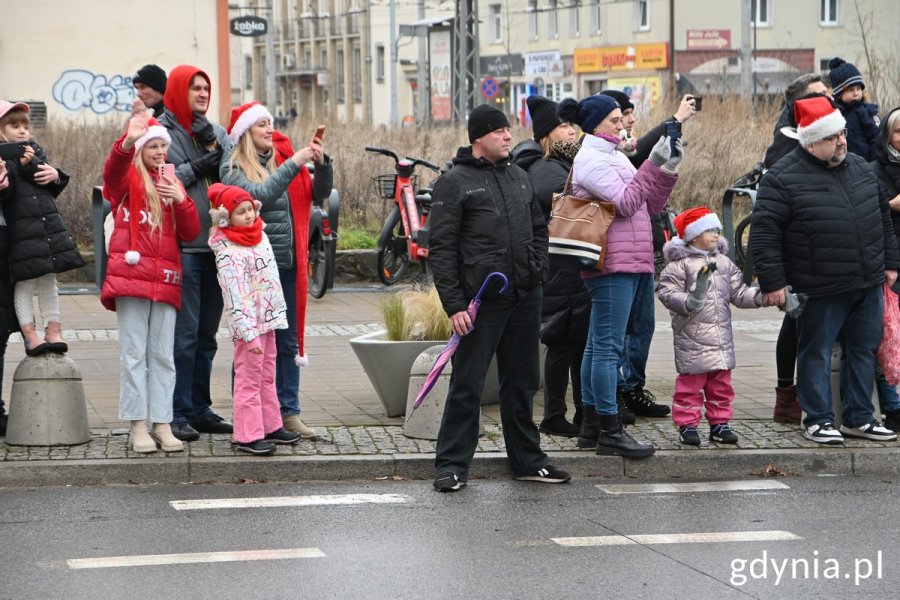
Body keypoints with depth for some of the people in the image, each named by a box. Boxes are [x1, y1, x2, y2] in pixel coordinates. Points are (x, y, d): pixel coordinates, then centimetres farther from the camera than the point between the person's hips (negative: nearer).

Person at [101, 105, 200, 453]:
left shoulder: (172, 184, 18)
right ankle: (137, 427, -3)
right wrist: (127, 142, -41)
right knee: (134, 353, -4)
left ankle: (162, 424, 6)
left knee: (163, 355, 4)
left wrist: (180, 201, -8)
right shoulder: (127, 179, 5)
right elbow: (112, 169, -21)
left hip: (165, 279, 4)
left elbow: (191, 233, 10)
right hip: (132, 274, -4)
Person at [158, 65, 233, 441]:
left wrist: (213, 146, -6)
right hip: (182, 245, -6)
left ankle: (200, 409, 20)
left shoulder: (217, 133, 16)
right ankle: (178, 413, -3)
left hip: (216, 244, 6)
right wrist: (198, 166, -9)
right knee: (184, 333, -9)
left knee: (207, 333, 12)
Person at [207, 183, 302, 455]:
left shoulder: (259, 234, 9)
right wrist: (249, 333, -26)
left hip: (268, 318, 9)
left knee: (267, 376, 17)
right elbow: (236, 297, -23)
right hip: (248, 323, -9)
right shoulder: (228, 252, -18)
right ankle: (248, 436, -5)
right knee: (249, 378, -6)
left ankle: (270, 426, 27)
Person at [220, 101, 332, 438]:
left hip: (287, 263, 6)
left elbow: (320, 193, 9)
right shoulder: (233, 168, -4)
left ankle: (289, 412, 15)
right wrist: (294, 164, -21)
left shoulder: (284, 158, 12)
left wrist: (322, 163, -9)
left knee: (289, 342, 9)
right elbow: (259, 195, -21)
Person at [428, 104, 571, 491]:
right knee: (467, 386, -4)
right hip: (481, 300, -6)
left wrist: (538, 268, 8)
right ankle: (451, 465, 3)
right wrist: (454, 305, -14)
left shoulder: (519, 177, 16)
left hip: (525, 299, 6)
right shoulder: (454, 183, -5)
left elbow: (539, 228, 26)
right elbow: (441, 249, -8)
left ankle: (527, 460, 21)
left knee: (522, 384, 13)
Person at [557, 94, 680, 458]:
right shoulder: (592, 160, -8)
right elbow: (625, 203, -18)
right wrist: (653, 166, -17)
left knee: (598, 346, 11)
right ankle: (609, 431, -9)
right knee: (608, 346, -9)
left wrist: (667, 170, 5)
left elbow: (651, 206, 17)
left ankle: (591, 427, 15)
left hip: (626, 264, 10)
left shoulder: (612, 157, 21)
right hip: (612, 264, -10)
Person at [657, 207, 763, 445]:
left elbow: (738, 293, 12)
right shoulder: (680, 265, -7)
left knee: (721, 382, 11)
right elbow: (667, 292, -13)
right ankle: (687, 424, 5)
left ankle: (719, 423, 19)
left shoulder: (724, 263, 12)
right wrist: (688, 302, -28)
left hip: (722, 334, 6)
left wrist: (759, 296, -4)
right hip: (691, 336, -6)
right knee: (690, 381, -2)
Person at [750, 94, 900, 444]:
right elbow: (764, 232, -12)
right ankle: (818, 420, 14)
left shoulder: (860, 168, 10)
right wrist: (772, 282, -14)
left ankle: (859, 418, 22)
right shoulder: (783, 178, -11)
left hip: (868, 285, 6)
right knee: (816, 353, 3)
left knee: (863, 350, 12)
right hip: (820, 292, -6)